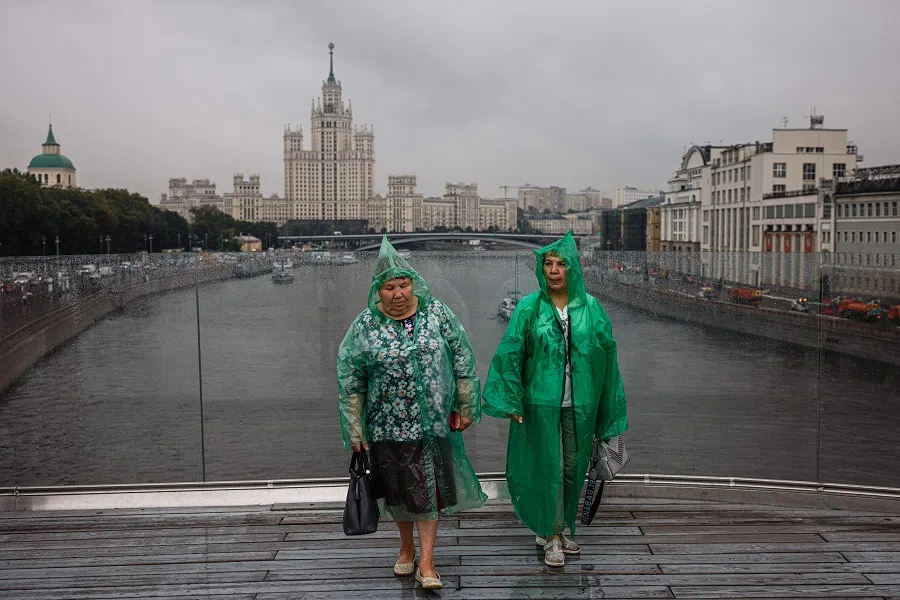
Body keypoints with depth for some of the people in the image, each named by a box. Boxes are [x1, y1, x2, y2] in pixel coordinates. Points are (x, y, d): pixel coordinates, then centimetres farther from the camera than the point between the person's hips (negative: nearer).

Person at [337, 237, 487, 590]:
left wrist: (466, 408, 5)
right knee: (399, 490, 13)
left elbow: (463, 362, 4)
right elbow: (350, 383, -2)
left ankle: (426, 564, 12)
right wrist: (355, 431, -2)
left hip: (432, 422, 0)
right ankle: (406, 547, 38)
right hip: (388, 425, 0)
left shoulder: (437, 314, -4)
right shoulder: (364, 327, -6)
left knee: (430, 489, 2)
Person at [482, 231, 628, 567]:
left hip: (579, 403, 2)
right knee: (548, 468, 2)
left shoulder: (590, 307, 1)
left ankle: (560, 529, 29)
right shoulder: (529, 308, -4)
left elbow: (606, 353, 6)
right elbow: (510, 354, -4)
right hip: (542, 402, -2)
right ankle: (551, 537, 15)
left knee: (573, 468, 11)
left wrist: (607, 407, 5)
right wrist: (512, 400, -9)